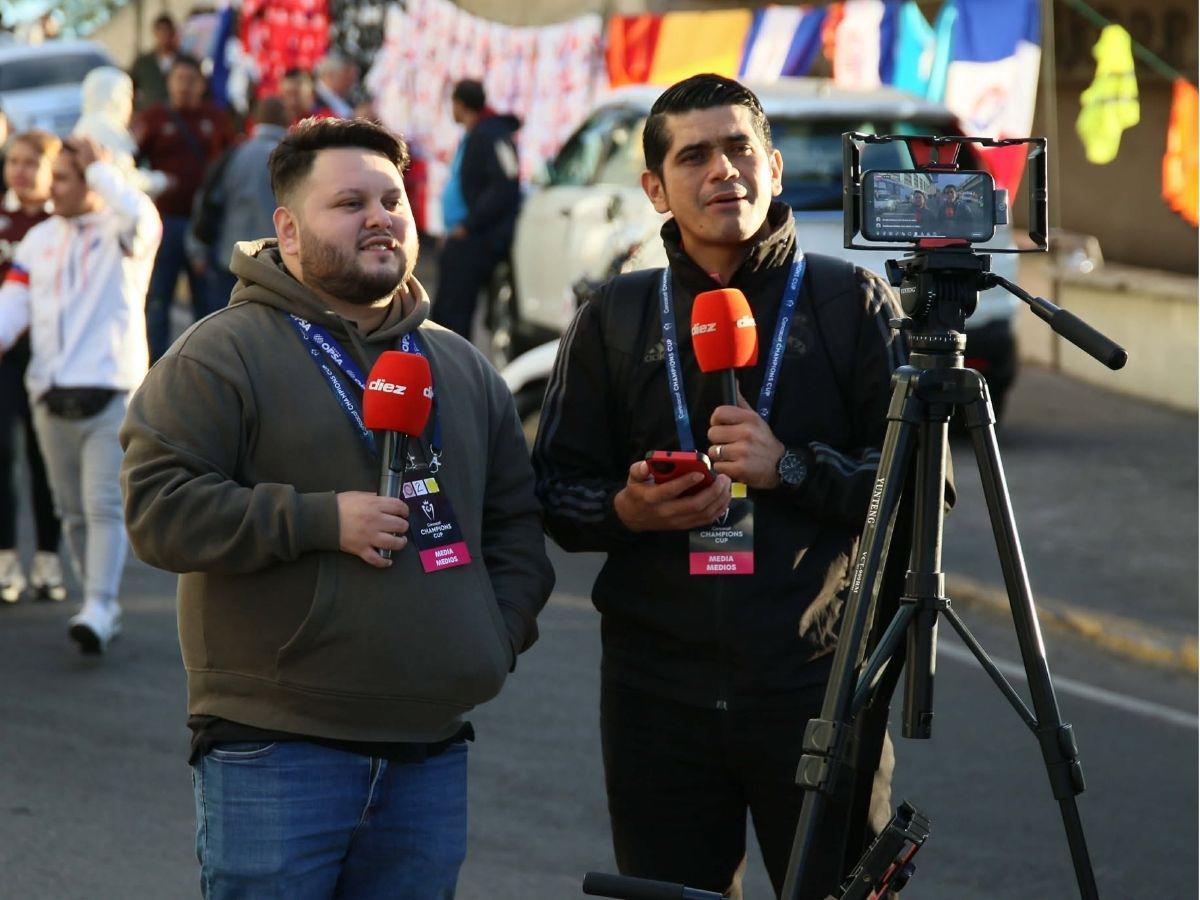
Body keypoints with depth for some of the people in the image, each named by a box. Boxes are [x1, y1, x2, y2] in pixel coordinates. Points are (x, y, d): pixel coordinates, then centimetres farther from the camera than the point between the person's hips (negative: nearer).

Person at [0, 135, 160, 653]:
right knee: (74, 511, 11)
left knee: (105, 507, -12)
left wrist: (100, 167, -14)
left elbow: (140, 216, -27)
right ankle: (103, 606, 21)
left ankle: (98, 611, -18)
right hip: (50, 395, 6)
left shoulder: (121, 233, -2)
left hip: (110, 391, -6)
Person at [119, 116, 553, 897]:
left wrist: (501, 630, 6)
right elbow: (158, 507, -12)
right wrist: (321, 520, -17)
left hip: (430, 754, 5)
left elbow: (517, 519, 23)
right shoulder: (222, 354, -3)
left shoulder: (463, 369, 17)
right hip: (275, 749, -5)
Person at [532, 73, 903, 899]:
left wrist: (792, 468, -16)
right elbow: (556, 492, 11)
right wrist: (626, 510, -11)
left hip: (815, 683, -2)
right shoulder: (615, 319, 12)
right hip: (658, 697, 2)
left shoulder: (852, 302, 4)